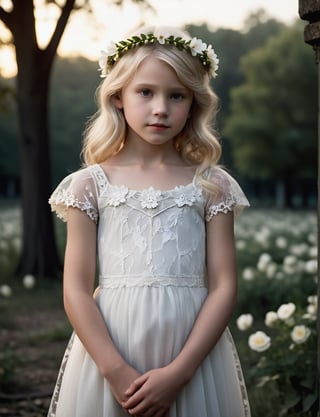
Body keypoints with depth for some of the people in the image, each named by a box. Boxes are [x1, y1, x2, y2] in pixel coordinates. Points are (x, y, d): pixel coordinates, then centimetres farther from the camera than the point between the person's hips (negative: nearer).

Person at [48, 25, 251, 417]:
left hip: (194, 353, 1)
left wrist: (178, 372, -13)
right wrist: (116, 370, -14)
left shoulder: (211, 186, 1)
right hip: (108, 351, 0)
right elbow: (76, 291, -4)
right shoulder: (90, 184, 0)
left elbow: (223, 287, -3)